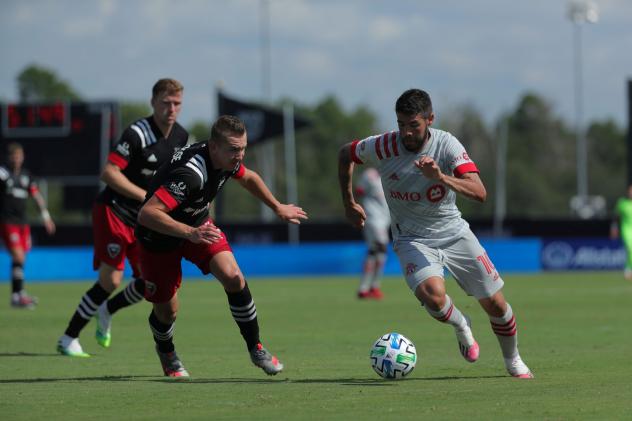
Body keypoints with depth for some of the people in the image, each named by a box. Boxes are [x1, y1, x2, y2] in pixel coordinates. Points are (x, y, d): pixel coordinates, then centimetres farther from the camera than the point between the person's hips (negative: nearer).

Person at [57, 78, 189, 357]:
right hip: (112, 211, -7)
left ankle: (107, 311, 30)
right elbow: (109, 173, -24)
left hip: (142, 219, 7)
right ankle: (68, 340, 0)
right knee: (111, 280, -12)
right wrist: (146, 196, -25)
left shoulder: (181, 137, 5)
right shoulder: (137, 133, -20)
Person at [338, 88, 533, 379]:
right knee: (432, 294, -31)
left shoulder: (446, 145, -19)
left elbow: (479, 193, -30)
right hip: (412, 239, -1)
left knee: (495, 304, 3)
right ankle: (461, 327, 5)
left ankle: (513, 362, 32)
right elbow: (345, 154, 5)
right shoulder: (384, 147, -17)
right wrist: (349, 204, 10)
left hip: (453, 232, 1)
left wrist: (441, 177, -45)